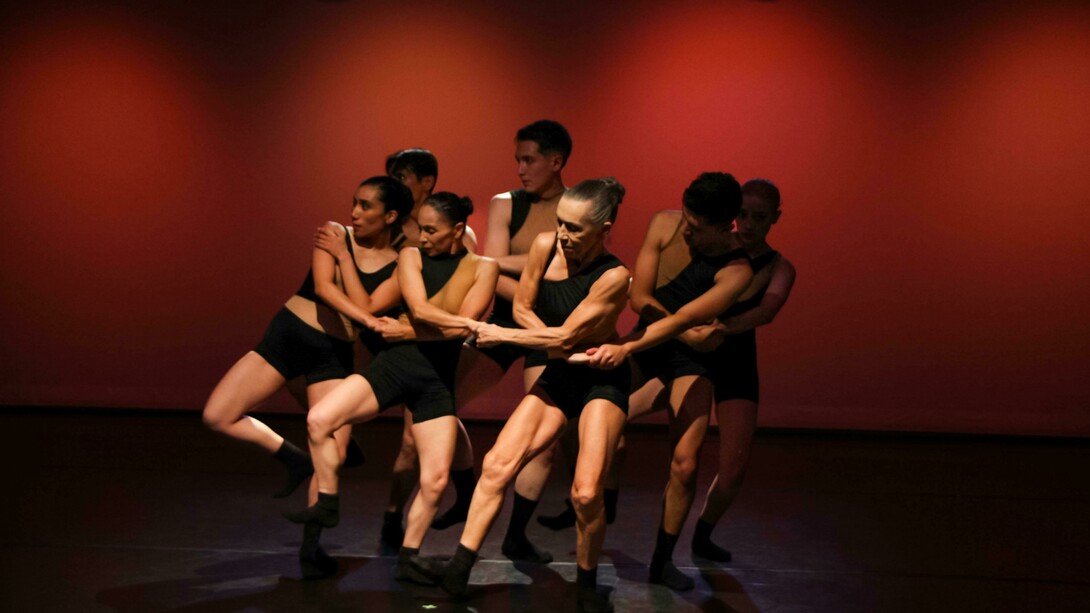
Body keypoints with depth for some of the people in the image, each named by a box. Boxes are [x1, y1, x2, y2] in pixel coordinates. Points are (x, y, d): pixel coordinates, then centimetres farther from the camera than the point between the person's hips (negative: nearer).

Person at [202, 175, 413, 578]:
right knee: (217, 416, -9)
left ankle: (311, 545, 7)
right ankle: (293, 459, 11)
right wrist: (368, 320, -30)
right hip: (286, 333, 1)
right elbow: (323, 286, -17)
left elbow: (367, 307, -16)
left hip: (333, 356, -1)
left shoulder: (399, 267, -1)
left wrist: (344, 256, -12)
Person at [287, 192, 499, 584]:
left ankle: (407, 559, 11)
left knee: (436, 479, -8)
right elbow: (419, 308, -11)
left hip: (437, 379, -1)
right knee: (319, 419, -19)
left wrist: (408, 332, -6)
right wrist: (469, 324, -20)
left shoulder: (483, 267, 3)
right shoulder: (410, 256, 5)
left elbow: (463, 328, -8)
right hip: (392, 365, 1)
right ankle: (328, 504, 2)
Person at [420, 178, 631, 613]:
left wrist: (501, 335, -13)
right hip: (558, 374, 5)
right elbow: (522, 307, 3)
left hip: (602, 380, -5)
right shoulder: (546, 246, -8)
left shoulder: (614, 277, -22)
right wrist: (559, 346, -11)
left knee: (586, 492, -19)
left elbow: (566, 335, -21)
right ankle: (459, 570, -6)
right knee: (497, 464, -8)